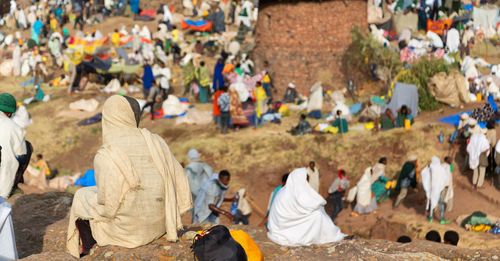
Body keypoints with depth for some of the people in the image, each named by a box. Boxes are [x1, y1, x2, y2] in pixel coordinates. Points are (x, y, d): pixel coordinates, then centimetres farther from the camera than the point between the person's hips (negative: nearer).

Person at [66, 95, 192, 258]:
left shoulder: (105, 157, -21)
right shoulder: (155, 142, -7)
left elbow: (108, 205, -21)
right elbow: (179, 178, -2)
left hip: (127, 229, -5)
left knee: (82, 197, 24)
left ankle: (87, 251, 43)